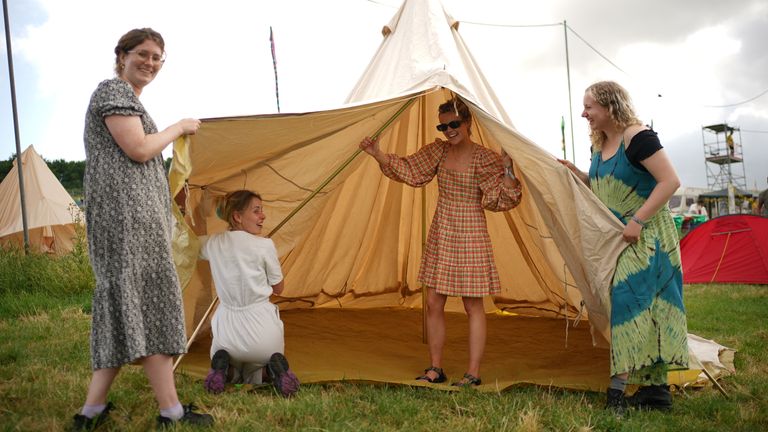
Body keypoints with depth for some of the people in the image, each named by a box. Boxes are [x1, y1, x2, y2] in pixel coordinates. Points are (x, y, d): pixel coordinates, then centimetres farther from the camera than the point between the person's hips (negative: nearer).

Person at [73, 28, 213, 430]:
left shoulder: (129, 97, 27)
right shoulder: (113, 89, -4)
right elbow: (138, 150, -16)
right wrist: (179, 127, -1)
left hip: (129, 213, 10)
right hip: (126, 210, -10)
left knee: (124, 308, 8)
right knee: (149, 303, -10)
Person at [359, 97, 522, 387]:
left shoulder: (485, 158, -9)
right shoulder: (438, 151, 5)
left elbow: (499, 200, -14)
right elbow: (408, 171, 6)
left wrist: (508, 170, -27)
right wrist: (377, 154, -3)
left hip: (470, 234, -5)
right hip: (440, 234, 6)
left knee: (473, 305, 3)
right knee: (433, 303, 8)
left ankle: (473, 374, 13)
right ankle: (435, 369, 21)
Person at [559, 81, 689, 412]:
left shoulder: (637, 137, -15)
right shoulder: (600, 145, 11)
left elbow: (670, 181, -19)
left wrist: (638, 220, -23)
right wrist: (575, 173, 3)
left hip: (645, 237, -8)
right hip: (617, 239, 8)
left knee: (628, 297, -16)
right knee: (643, 307, 10)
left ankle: (620, 385, -11)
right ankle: (656, 388, 16)